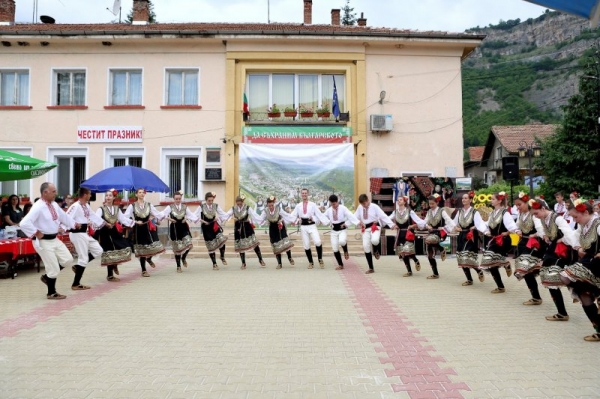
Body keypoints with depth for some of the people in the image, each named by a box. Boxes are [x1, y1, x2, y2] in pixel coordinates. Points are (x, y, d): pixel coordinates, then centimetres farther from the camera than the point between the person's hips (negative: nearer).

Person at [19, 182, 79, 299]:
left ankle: (47, 277, 29)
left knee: (68, 260, 10)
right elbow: (24, 223, -30)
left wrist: (75, 224, 21)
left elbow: (63, 216, 23)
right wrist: (36, 233, -23)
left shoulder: (54, 205, 5)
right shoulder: (38, 207, -22)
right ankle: (51, 293, 20)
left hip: (54, 239, 8)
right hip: (43, 242, -8)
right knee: (54, 268, 0)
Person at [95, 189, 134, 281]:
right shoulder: (101, 209, -9)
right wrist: (105, 223, -40)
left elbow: (123, 219, 11)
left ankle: (115, 264, 25)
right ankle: (110, 276, 10)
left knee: (126, 248, -3)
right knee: (109, 253, -3)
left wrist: (133, 222, 3)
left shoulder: (117, 209, 10)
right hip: (105, 233, -5)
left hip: (115, 232, 6)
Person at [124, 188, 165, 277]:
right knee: (141, 250, 3)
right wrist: (135, 221, -18)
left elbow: (157, 214, 4)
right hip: (138, 229, -2)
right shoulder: (132, 205, -3)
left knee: (155, 247, -7)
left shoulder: (149, 205, 6)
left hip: (148, 228, 2)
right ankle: (144, 270, 16)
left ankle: (149, 259, 29)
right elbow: (125, 217, -10)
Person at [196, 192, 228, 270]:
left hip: (214, 226, 2)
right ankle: (214, 264, 16)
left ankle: (222, 257, 9)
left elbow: (223, 214, 1)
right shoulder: (201, 207, -9)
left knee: (221, 240, -18)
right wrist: (203, 221, -19)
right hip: (206, 228, -2)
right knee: (211, 246, 2)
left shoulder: (215, 206, -1)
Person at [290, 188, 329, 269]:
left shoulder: (312, 204, 1)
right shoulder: (298, 206, 8)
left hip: (312, 226, -2)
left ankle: (320, 259, 2)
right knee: (306, 245, 6)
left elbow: (319, 214, -1)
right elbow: (293, 216, 13)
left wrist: (328, 222, -8)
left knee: (318, 242, -20)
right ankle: (310, 262, 23)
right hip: (303, 226, 3)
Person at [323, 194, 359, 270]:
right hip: (334, 231, 4)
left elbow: (350, 215, -21)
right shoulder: (329, 210, 2)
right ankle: (340, 265, 20)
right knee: (335, 249, 2)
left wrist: (358, 222, -32)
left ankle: (346, 252, 1)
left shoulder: (343, 208, -11)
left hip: (342, 229, -4)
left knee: (342, 241, -34)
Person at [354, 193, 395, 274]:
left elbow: (383, 216, -14)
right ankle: (371, 268, 13)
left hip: (375, 227, -4)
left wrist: (392, 224, -22)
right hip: (365, 229, 5)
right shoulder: (360, 207, 4)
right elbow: (355, 216, 14)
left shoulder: (374, 207, -9)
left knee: (375, 240, -34)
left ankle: (376, 251, 7)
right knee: (366, 247, 1)